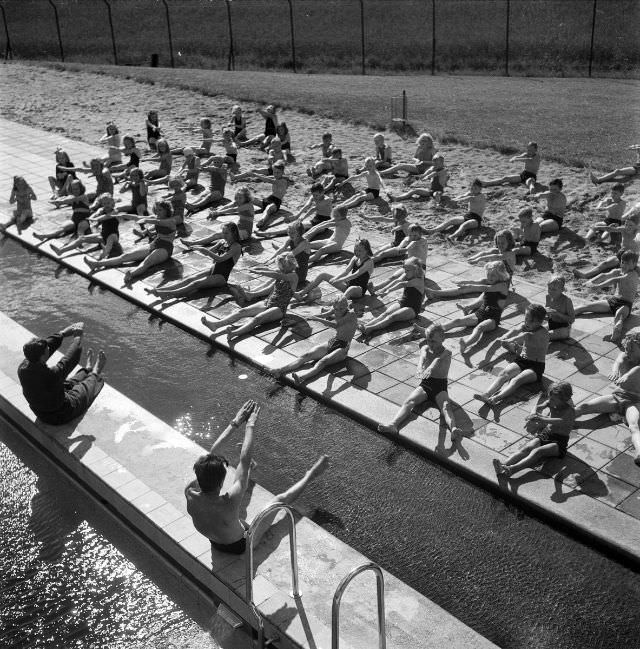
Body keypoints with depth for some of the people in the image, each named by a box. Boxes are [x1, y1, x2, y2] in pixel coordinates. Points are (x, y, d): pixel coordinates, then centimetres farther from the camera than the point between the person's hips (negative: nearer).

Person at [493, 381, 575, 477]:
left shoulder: (570, 411, -6)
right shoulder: (549, 406, 13)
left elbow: (562, 422, -26)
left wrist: (543, 419, -40)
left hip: (558, 442, -5)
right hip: (544, 435, 5)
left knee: (537, 451, -34)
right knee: (527, 448, -26)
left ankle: (511, 469, -56)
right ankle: (503, 465, -50)